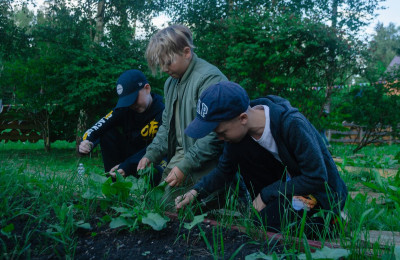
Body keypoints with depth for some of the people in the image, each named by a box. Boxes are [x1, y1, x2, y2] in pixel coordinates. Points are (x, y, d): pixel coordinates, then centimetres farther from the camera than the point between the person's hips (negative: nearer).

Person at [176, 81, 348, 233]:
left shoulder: (292, 125, -32)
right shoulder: (239, 129, -12)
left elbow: (317, 179, -26)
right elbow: (224, 169, 3)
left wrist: (266, 194, -22)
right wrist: (196, 191, -13)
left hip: (319, 189, -6)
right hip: (286, 180, 6)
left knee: (268, 220, -28)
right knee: (239, 147, -14)